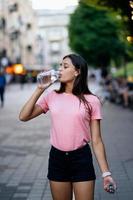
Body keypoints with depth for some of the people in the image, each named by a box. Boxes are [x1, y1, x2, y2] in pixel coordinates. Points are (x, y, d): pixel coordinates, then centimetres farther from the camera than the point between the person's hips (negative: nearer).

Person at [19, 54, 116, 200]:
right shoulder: (51, 96, 3)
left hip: (82, 159, -2)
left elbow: (96, 140, -3)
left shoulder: (91, 101, -4)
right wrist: (39, 89, -6)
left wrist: (106, 173, -6)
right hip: (57, 158, 3)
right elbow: (23, 116, -3)